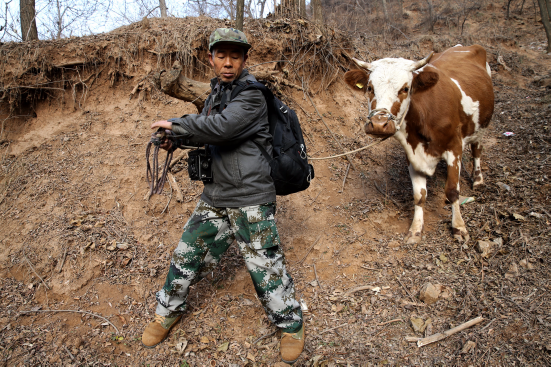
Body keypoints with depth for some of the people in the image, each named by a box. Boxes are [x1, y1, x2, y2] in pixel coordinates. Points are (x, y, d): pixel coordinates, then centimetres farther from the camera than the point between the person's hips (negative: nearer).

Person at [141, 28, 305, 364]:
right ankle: (168, 311, 36)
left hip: (250, 198, -7)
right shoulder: (216, 92, 13)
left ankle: (292, 325, 23)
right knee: (188, 255, 14)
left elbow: (220, 127, -28)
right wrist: (177, 139, 4)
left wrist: (175, 124, -16)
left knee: (264, 266, -1)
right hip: (215, 196, 7)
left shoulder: (252, 95, -13)